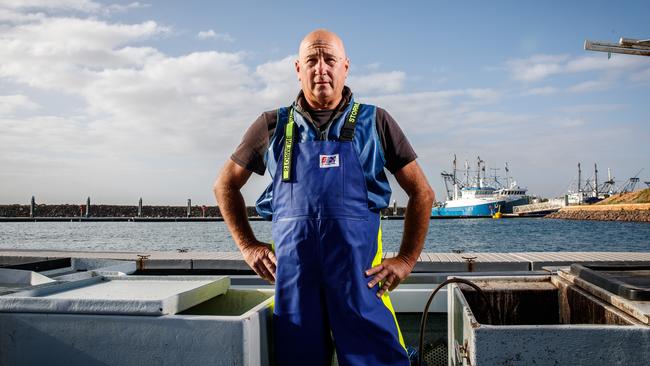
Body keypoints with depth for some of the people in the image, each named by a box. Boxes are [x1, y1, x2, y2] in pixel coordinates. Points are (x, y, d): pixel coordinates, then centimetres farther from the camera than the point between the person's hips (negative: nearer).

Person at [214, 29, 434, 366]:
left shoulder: (374, 122, 8)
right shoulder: (274, 126, 11)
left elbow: (421, 192, 10)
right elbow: (225, 184, 19)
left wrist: (406, 259, 3)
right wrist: (248, 247, 11)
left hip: (359, 268, -1)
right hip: (291, 266, 2)